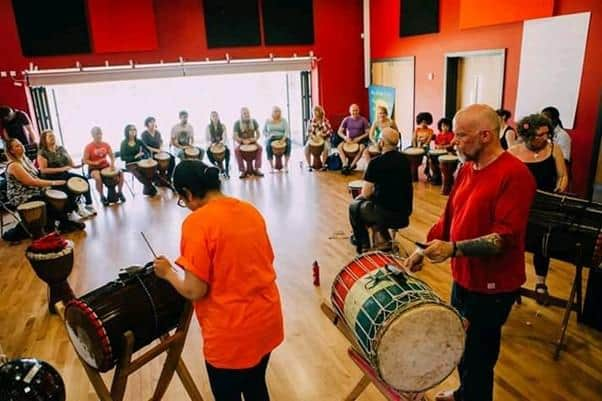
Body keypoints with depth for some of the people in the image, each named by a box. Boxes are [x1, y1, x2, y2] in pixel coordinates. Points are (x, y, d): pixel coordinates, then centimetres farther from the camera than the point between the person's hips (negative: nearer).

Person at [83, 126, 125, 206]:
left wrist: (112, 163, -15)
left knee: (120, 173, -17)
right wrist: (95, 163, -25)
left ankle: (119, 192, 2)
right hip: (94, 168, -4)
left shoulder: (106, 145, 2)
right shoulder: (88, 147, -10)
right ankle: (102, 196, -14)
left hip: (106, 166, 4)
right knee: (98, 178, -37)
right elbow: (85, 161, -9)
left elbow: (112, 156, 6)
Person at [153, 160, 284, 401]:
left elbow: (194, 291, -19)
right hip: (266, 319, 7)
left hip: (231, 334, -6)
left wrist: (168, 273, -1)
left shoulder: (197, 222, -19)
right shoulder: (250, 210, 2)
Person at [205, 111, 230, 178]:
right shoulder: (208, 127, 1)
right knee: (208, 151, -33)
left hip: (221, 144, 0)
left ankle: (227, 170, -27)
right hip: (212, 145, 0)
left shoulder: (222, 126, 1)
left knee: (227, 150, -33)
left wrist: (223, 141, -31)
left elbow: (225, 137, -9)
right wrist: (211, 143, -25)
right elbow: (207, 139, -3)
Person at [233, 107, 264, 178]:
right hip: (241, 143, -2)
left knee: (260, 148, -28)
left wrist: (255, 139, -17)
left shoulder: (253, 121, 1)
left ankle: (257, 169, -23)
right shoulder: (237, 123, -7)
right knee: (236, 150, -33)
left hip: (252, 142, 2)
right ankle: (243, 171, -26)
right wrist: (243, 140, -30)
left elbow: (258, 134, 5)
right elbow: (235, 137, -12)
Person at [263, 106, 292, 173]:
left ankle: (286, 165, -28)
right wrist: (268, 137, -8)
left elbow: (287, 130, -7)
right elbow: (264, 131, 13)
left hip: (282, 138, 0)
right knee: (268, 146, -35)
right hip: (271, 138, 0)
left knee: (288, 144, -34)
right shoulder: (268, 121, 8)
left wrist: (283, 138, -26)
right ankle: (271, 167, -29)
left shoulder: (283, 120, 4)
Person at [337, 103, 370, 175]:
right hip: (348, 139, 2)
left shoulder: (363, 120, -5)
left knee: (362, 148, -35)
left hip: (360, 140, -2)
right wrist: (345, 137, -19)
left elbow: (368, 132, -5)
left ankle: (351, 165, -27)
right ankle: (345, 165, -27)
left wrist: (359, 138, -19)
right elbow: (339, 131, 0)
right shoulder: (346, 119, 0)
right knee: (339, 146, -25)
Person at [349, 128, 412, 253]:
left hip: (386, 214, -6)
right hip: (405, 213, 6)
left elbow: (366, 194, -12)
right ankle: (387, 241, 33)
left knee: (354, 206, 18)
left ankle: (363, 246, 29)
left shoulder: (376, 162, -15)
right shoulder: (404, 159, 4)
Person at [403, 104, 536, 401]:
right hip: (463, 277, 8)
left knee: (477, 357, 6)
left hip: (492, 286, -8)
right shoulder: (467, 169, 5)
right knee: (460, 344, 23)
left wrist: (454, 249, -34)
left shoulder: (514, 174, -20)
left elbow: (504, 237, -25)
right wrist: (423, 249, 3)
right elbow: (449, 217, 11)